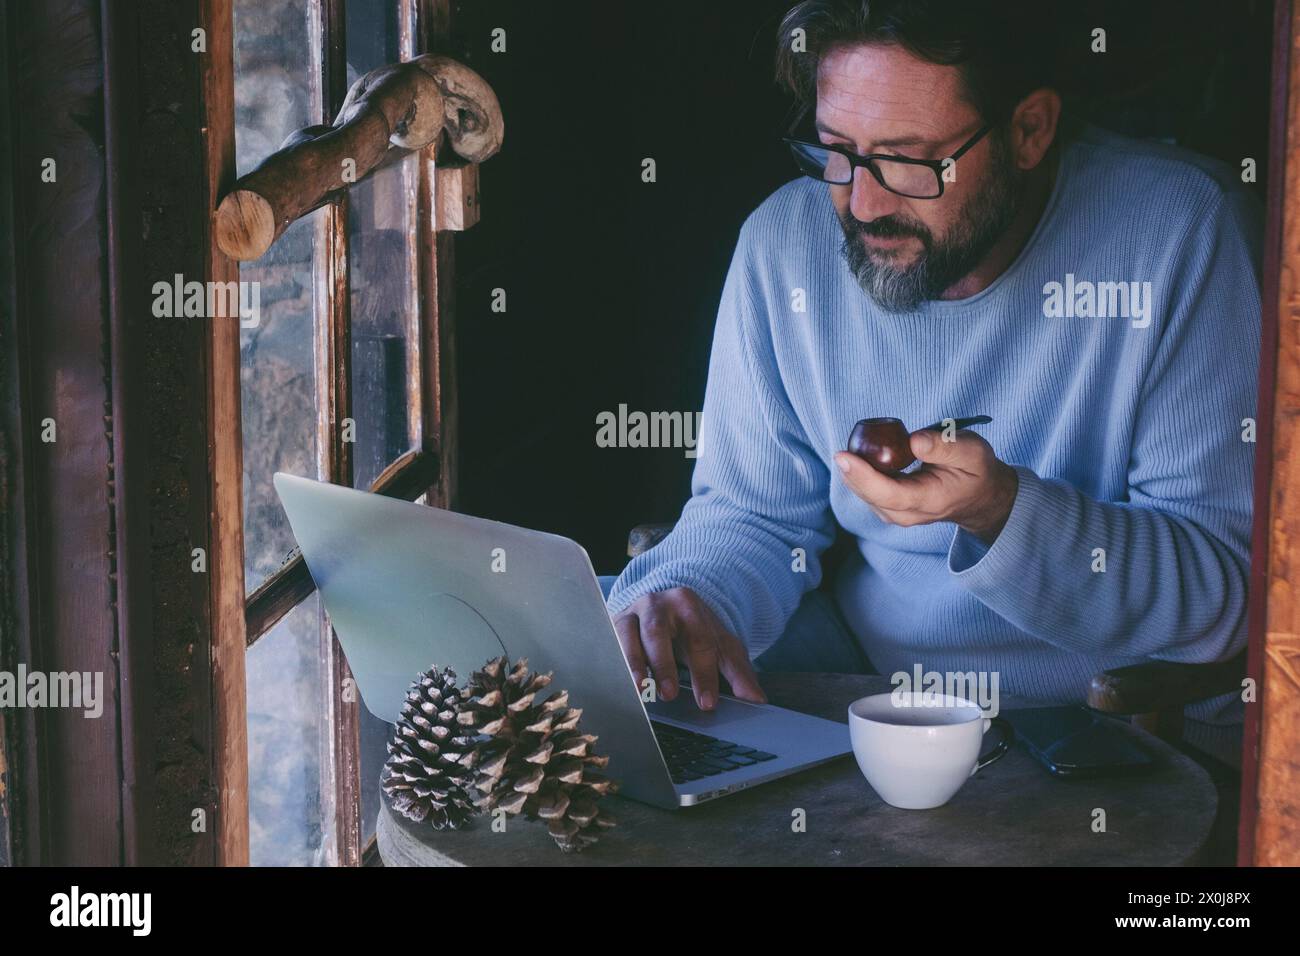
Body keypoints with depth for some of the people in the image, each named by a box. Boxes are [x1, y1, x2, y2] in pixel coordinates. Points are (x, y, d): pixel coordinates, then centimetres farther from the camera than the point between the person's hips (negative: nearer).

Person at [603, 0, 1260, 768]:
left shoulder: (1184, 235, -17)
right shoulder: (786, 240, -5)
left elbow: (1228, 590, -16)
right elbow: (753, 511, 4)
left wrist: (1006, 513, -32)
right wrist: (691, 597, -18)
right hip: (861, 661, 3)